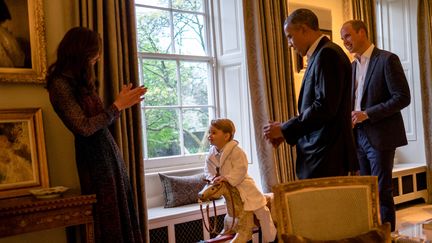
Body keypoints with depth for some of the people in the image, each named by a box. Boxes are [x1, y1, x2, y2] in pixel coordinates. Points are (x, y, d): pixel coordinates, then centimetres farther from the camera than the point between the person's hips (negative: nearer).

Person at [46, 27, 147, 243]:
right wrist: (117, 106, -14)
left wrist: (122, 102, 15)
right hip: (94, 155, -9)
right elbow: (84, 127, -20)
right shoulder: (60, 84, -14)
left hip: (109, 150, 9)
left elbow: (99, 119, 11)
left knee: (121, 214, 12)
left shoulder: (80, 81, 13)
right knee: (108, 219, 2)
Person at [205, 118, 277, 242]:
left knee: (261, 211, -1)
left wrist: (227, 178, -36)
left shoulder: (236, 151, -23)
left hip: (242, 185, -6)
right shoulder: (211, 154, -2)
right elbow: (208, 169, 4)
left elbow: (240, 169, -28)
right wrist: (212, 178, -16)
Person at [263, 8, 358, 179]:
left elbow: (325, 107, -20)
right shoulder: (319, 55, 17)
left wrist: (285, 129, -12)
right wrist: (286, 131, 8)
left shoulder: (327, 54, -12)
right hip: (319, 154, 9)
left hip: (326, 156, -9)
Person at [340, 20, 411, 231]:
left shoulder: (387, 59, -7)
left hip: (380, 136, -7)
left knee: (382, 191, -1)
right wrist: (350, 116, 1)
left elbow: (402, 97, -13)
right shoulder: (352, 66, 15)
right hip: (359, 136, 7)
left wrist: (367, 114, -19)